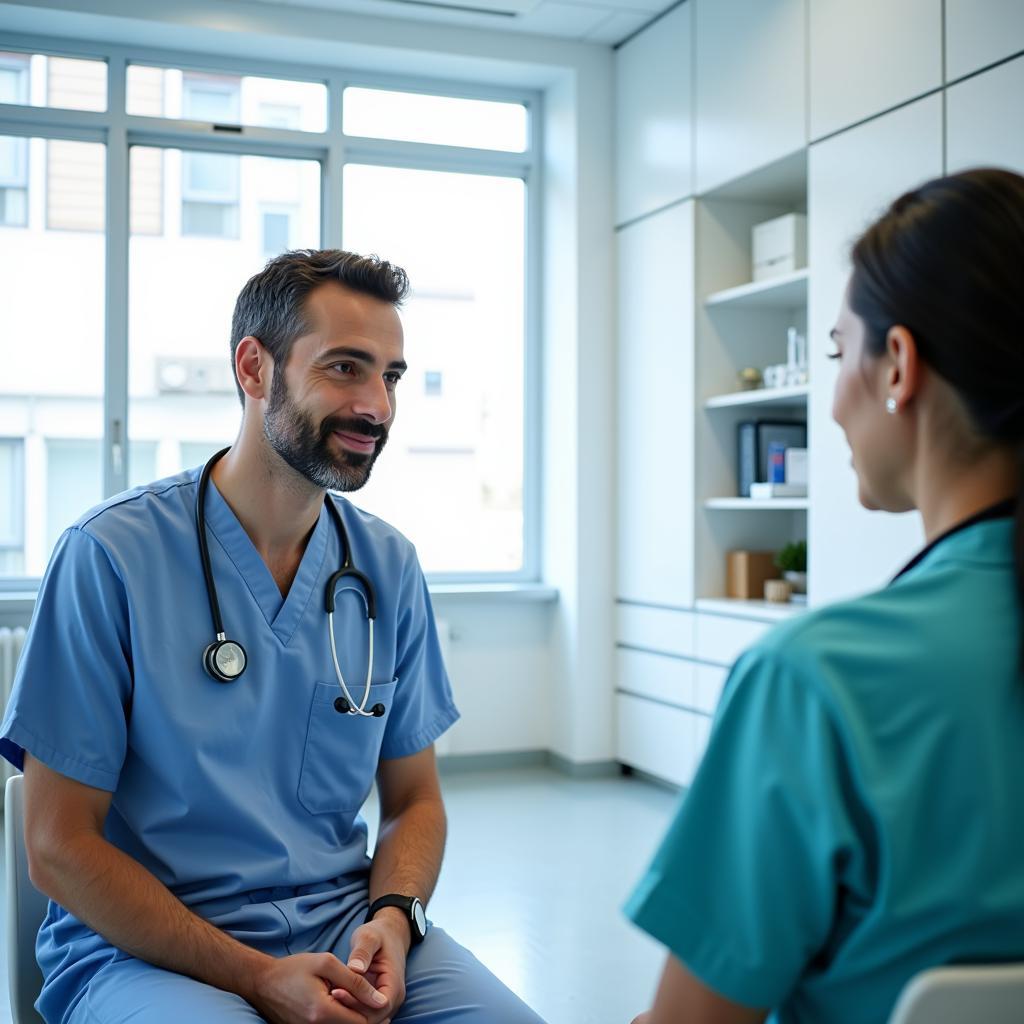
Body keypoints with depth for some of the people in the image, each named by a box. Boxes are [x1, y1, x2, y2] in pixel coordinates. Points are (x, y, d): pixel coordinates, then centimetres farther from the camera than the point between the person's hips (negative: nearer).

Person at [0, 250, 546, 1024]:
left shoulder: (389, 567, 2)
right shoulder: (112, 555, -11)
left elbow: (415, 800, 10)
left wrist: (393, 919, -11)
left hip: (343, 922, 3)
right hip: (142, 945, -3)